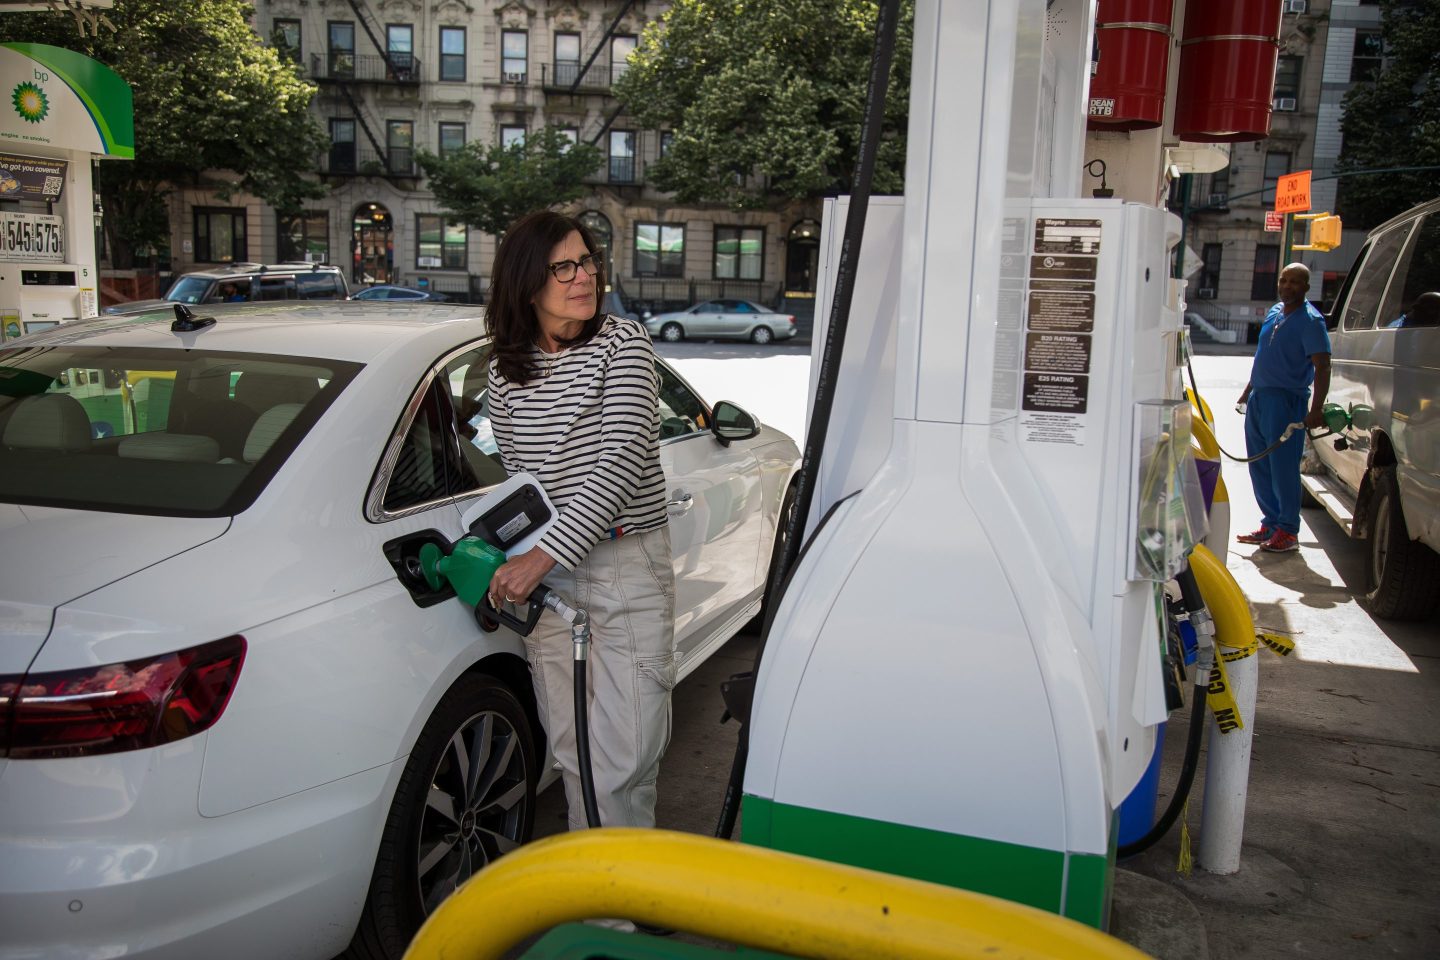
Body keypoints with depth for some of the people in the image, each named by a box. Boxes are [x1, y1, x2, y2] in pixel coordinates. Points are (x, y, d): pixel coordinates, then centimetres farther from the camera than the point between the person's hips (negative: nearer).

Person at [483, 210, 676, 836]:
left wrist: (544, 556, -21)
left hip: (628, 569, -3)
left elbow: (622, 463, -15)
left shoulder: (622, 343, -4)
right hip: (543, 573, 4)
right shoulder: (505, 373, 9)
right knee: (571, 750, 11)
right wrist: (518, 562, 1)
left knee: (624, 754, -4)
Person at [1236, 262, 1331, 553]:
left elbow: (1322, 368, -16)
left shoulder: (1310, 321, -9)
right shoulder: (1273, 313, 15)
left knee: (1283, 467, -6)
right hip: (1259, 397, 8)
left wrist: (1316, 410, -26)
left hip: (1286, 400, -8)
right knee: (1260, 466, 11)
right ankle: (1270, 524, 21)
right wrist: (1248, 391, 25)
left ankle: (1287, 531, 0)